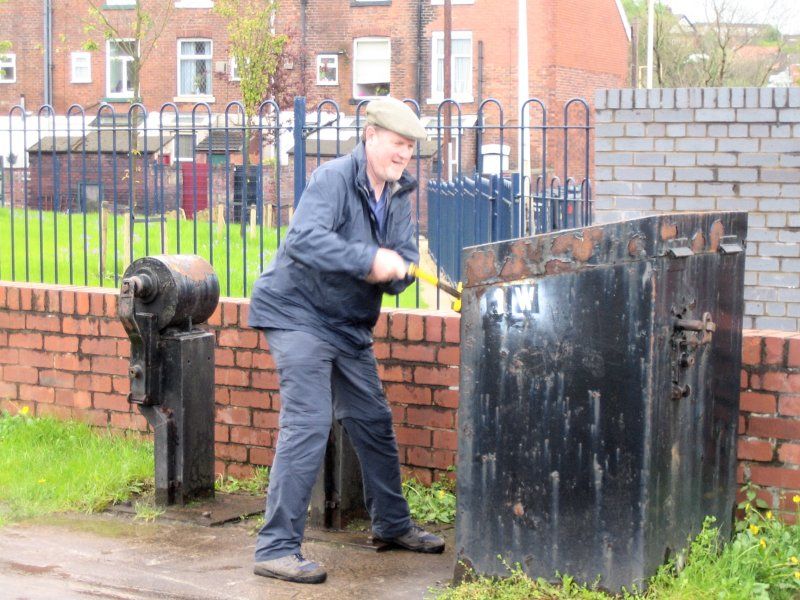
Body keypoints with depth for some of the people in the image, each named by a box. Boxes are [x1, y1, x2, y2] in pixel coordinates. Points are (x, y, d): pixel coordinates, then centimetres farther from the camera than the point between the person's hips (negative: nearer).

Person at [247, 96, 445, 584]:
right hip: (299, 315, -9)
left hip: (350, 325, 9)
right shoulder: (334, 178, -18)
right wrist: (370, 259, -36)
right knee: (308, 424, -16)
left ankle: (393, 524, 34)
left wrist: (393, 270, -19)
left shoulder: (398, 194, 7)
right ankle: (276, 548, -13)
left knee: (374, 421, 16)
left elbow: (406, 259, 4)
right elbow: (305, 239, -32)